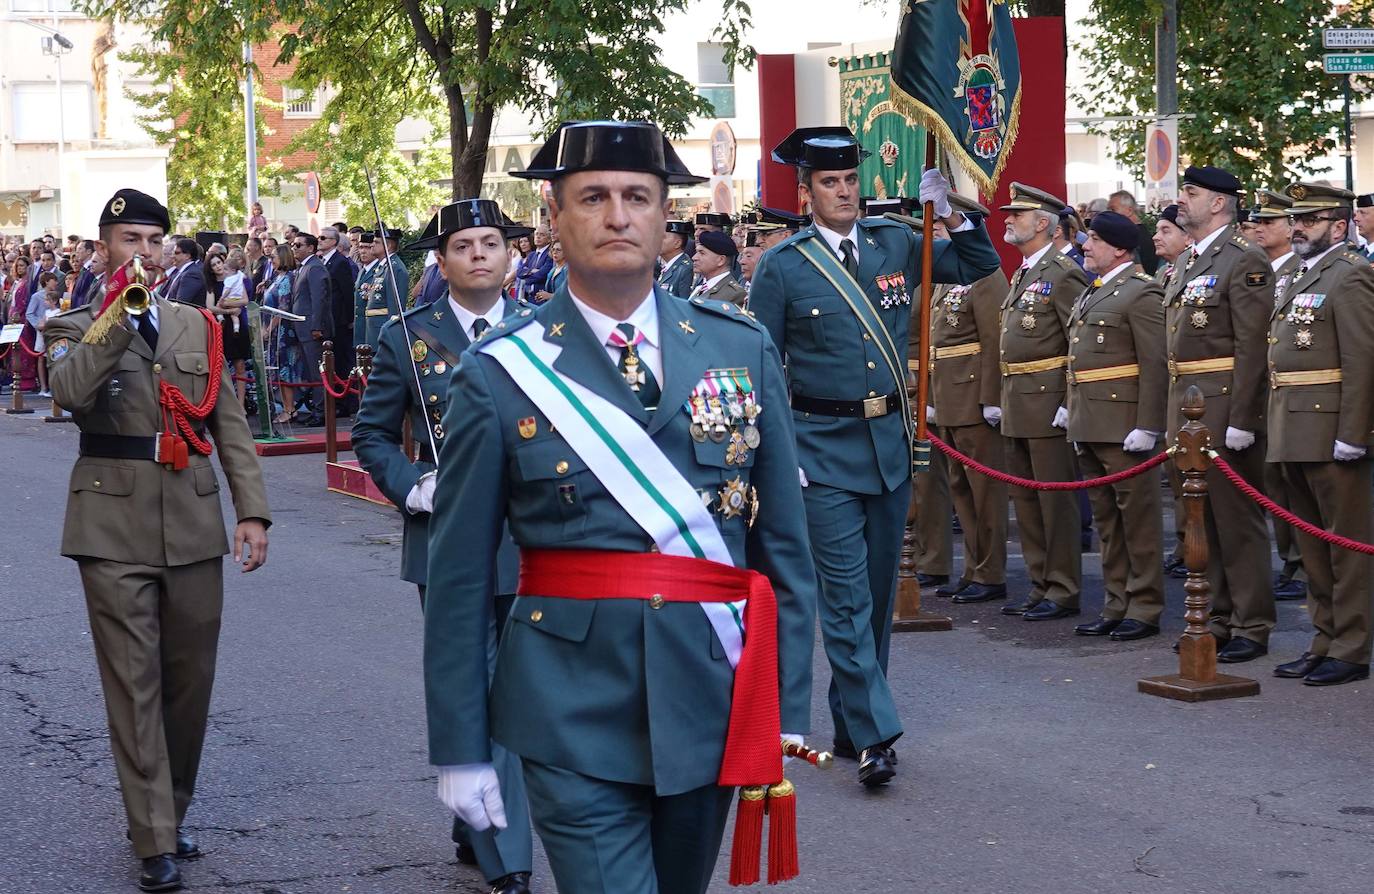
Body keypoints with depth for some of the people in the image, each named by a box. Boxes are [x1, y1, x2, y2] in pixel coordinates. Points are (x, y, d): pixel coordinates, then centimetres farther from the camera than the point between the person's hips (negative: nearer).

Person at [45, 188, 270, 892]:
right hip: (115, 531, -3)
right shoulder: (75, 330, 3)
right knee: (134, 685, -3)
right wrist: (120, 312, -24)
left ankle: (171, 813, 26)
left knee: (190, 681, 9)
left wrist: (252, 512, 1)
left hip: (193, 526, 4)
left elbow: (230, 426, 10)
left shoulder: (197, 326, 12)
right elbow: (69, 391, -21)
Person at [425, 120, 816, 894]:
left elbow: (785, 544, 7)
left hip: (712, 703, 3)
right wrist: (460, 746, -1)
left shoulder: (744, 352, 4)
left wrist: (788, 710, 4)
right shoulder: (500, 373, -3)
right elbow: (460, 577, -1)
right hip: (574, 715, -3)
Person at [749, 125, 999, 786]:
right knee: (846, 594, -8)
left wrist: (953, 215, -7)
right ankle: (874, 734, -7)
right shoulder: (782, 266, -4)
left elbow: (980, 267, 11)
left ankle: (851, 724, 24)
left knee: (879, 590, 11)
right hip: (824, 447, -4)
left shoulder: (894, 243, 6)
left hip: (890, 439, 5)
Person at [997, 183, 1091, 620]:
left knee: (1056, 498, -3)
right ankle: (1040, 586, 21)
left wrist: (1071, 403, -19)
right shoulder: (1022, 274, 17)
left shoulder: (1063, 273, -12)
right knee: (1025, 500, 13)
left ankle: (1063, 591, 4)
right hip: (1017, 404, 10)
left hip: (1047, 402, -10)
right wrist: (1005, 399, 19)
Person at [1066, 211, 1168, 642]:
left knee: (1137, 515, -2)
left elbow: (1155, 365, -16)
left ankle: (1145, 609, 4)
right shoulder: (1090, 294, 18)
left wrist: (1147, 427, -20)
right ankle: (1116, 606, 20)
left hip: (1122, 424, -9)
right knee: (1106, 518, 13)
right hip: (1088, 425, 9)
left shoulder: (1141, 293, -10)